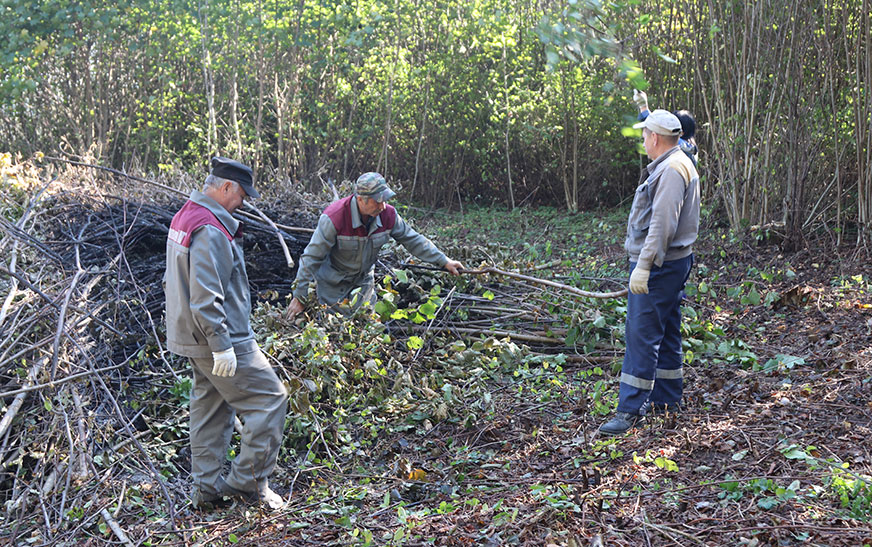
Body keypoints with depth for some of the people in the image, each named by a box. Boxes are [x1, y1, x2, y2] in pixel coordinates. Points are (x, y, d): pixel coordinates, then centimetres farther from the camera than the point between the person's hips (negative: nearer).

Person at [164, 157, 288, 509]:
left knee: (209, 408, 18)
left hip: (195, 339, 11)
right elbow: (206, 298, -27)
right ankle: (248, 481, 3)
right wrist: (222, 345, -24)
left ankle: (206, 487, 25)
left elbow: (173, 281, 20)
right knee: (270, 399, -3)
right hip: (219, 338, -11)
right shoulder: (211, 231, -22)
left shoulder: (184, 217, 12)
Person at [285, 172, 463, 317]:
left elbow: (413, 239, -3)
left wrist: (444, 261, -3)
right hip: (333, 282, -4)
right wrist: (299, 297, -23)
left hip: (363, 279, 4)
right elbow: (311, 257, -26)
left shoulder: (387, 215, -17)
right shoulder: (334, 218, -32)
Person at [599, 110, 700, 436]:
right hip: (673, 262, 11)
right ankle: (666, 399, 26)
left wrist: (643, 267, -27)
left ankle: (629, 410, -8)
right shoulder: (678, 164, 18)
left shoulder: (671, 169, -17)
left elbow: (662, 224, -26)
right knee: (665, 331, 16)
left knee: (641, 333, -10)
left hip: (658, 266, -11)